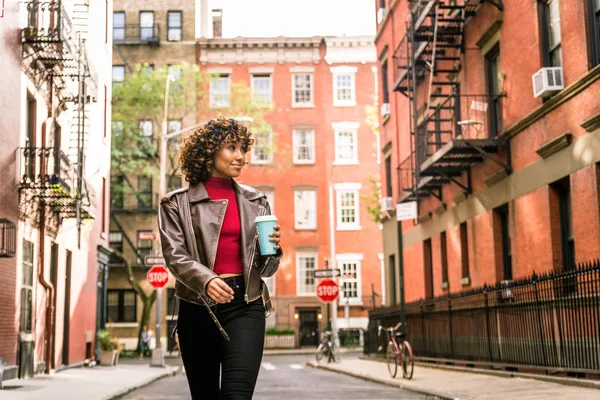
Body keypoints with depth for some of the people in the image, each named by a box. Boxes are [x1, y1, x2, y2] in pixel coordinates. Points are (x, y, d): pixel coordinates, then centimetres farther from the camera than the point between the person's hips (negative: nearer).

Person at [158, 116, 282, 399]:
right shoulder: (178, 203, 4)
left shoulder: (255, 202, 12)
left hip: (245, 305, 1)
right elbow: (175, 256, -6)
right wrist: (206, 280, -25)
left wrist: (272, 248, -8)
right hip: (198, 307, 0)